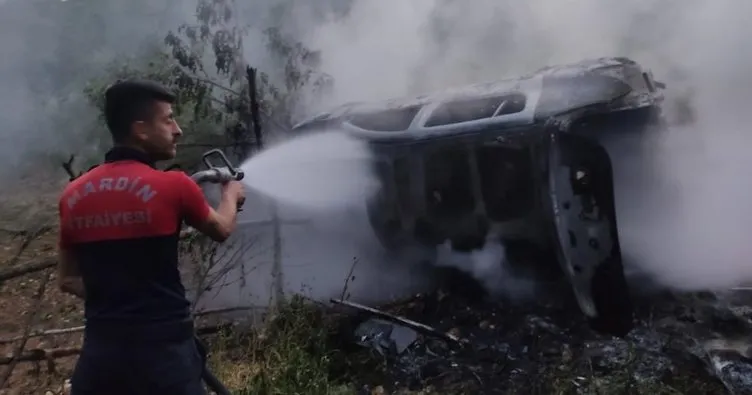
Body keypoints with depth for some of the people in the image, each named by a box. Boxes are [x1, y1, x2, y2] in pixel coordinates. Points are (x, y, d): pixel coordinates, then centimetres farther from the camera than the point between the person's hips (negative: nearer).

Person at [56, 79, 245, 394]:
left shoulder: (73, 195, 2)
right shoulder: (173, 186, -13)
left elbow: (68, 280, 12)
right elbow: (221, 229, 7)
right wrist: (231, 193, 25)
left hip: (100, 349, 5)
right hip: (164, 348, -4)